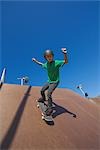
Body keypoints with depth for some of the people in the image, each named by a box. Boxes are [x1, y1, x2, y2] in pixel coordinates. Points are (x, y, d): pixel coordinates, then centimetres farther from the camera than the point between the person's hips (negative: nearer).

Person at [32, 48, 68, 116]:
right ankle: (43, 98, 48)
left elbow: (66, 62, -33)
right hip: (49, 81, 7)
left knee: (49, 94, -18)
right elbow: (42, 64, 23)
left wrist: (65, 54, -51)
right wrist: (35, 61, 28)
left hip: (55, 82, -7)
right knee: (42, 90, 16)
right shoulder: (46, 64, -2)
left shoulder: (56, 62, -21)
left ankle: (50, 108, -1)